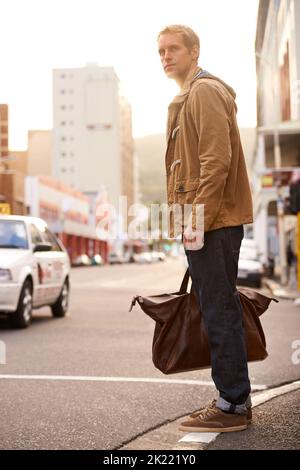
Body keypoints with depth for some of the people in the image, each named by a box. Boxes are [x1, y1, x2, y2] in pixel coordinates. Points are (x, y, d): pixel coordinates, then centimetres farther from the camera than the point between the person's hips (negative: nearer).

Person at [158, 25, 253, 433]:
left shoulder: (205, 90, -7)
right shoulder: (188, 96, 24)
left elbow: (217, 160, -18)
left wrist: (198, 218, -20)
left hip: (214, 221, -10)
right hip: (204, 221, 10)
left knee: (219, 311, -7)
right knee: (220, 309, 13)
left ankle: (233, 405, 0)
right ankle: (236, 400, 21)